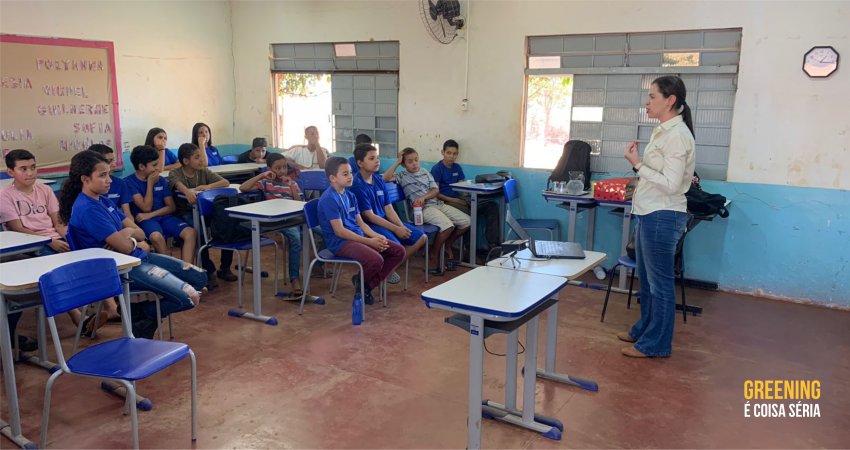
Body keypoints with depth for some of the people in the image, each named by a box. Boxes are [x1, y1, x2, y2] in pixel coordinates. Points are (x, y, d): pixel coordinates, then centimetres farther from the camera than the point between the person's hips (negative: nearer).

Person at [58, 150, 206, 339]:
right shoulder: (86, 209, -18)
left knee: (199, 277, 5)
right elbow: (125, 247, -20)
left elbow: (140, 232, 12)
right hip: (123, 268, -10)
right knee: (189, 297, -20)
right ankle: (141, 317, 7)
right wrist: (137, 244, 2)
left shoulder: (103, 201, 12)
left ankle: (139, 310, 13)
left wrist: (127, 233, -11)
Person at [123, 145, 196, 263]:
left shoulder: (162, 180, 10)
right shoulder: (129, 182, -3)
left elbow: (171, 207, 8)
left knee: (190, 233, -23)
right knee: (157, 237, -39)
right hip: (145, 220, -4)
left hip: (164, 216, 5)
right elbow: (146, 207, -9)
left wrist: (150, 214, -7)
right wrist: (150, 183, -7)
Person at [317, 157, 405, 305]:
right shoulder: (329, 199, -13)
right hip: (340, 242, -9)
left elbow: (361, 223, 15)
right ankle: (361, 282, 3)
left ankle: (367, 283, 5)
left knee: (399, 251, -2)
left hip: (359, 236, 9)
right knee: (376, 259, -32)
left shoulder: (350, 195, 14)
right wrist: (369, 241, -19)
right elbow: (339, 231, -18)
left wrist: (377, 237, -5)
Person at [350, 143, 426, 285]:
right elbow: (369, 216, -17)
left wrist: (401, 226, -8)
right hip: (368, 226, -9)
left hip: (385, 220, 9)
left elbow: (388, 208, 8)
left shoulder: (379, 180, 9)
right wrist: (396, 229, -18)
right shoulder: (357, 185, -16)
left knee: (421, 237, 3)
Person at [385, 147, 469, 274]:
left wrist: (424, 197, -10)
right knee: (448, 226, -31)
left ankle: (447, 246, 17)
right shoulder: (402, 176, 4)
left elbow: (436, 190, 9)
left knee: (466, 222, -5)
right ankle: (434, 253, -5)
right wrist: (397, 163, -7)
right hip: (424, 208, -6)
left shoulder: (425, 172, 16)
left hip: (438, 203, 6)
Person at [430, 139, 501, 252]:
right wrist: (454, 200, -16)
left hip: (459, 200, 7)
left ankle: (493, 244, -17)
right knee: (468, 214, -37)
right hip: (445, 202, -7)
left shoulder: (457, 167, 17)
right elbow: (436, 193, -7)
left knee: (492, 206, -11)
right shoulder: (437, 169, -2)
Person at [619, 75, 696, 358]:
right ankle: (644, 329, 33)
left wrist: (637, 164, -20)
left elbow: (670, 184, -21)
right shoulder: (663, 131, 12)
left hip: (663, 217, -10)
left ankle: (655, 344, 12)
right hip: (650, 214, 10)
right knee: (646, 278, 19)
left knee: (659, 281, 1)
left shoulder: (677, 135, -17)